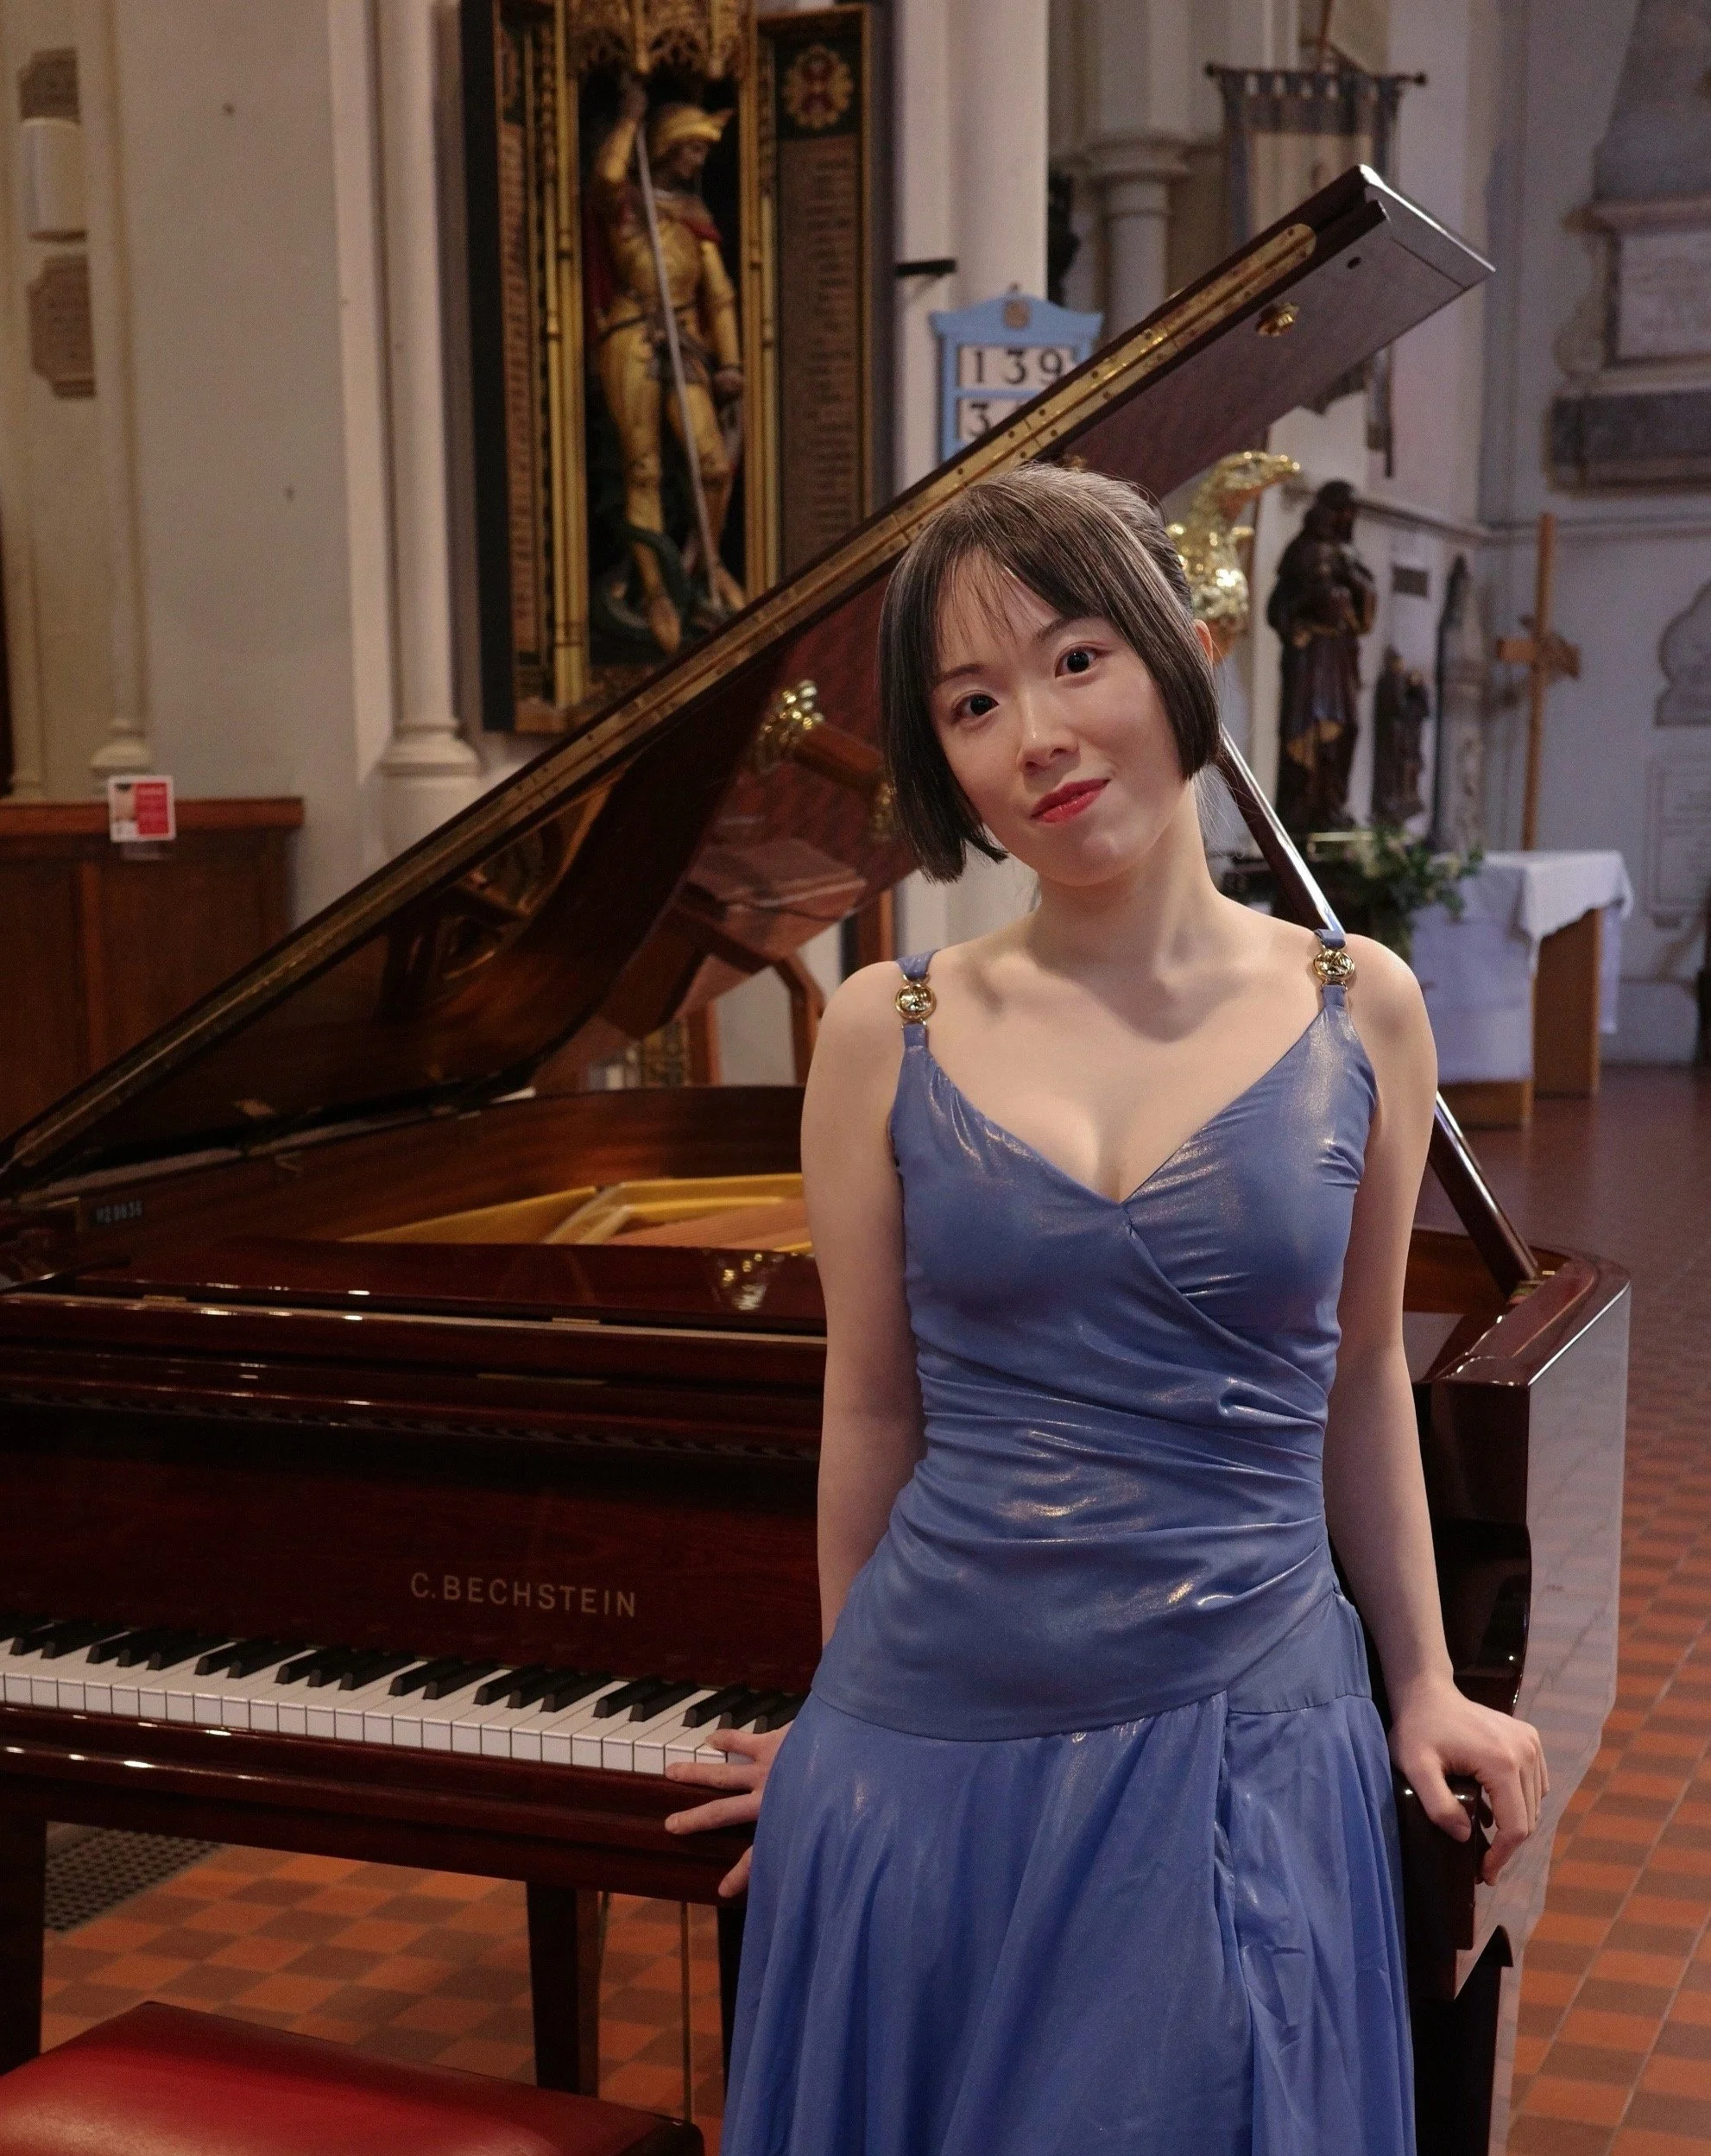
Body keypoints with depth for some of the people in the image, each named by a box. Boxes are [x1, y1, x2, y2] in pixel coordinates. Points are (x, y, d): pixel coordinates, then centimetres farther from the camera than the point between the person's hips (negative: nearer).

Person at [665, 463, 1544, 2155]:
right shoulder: (892, 1034, -4)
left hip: (1243, 1747, 0)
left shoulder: (1357, 1010, -2)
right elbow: (875, 1415, 4)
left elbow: (1358, 1380, 8)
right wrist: (850, 1726, 11)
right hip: (936, 1757, 0)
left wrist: (1425, 1685, 10)